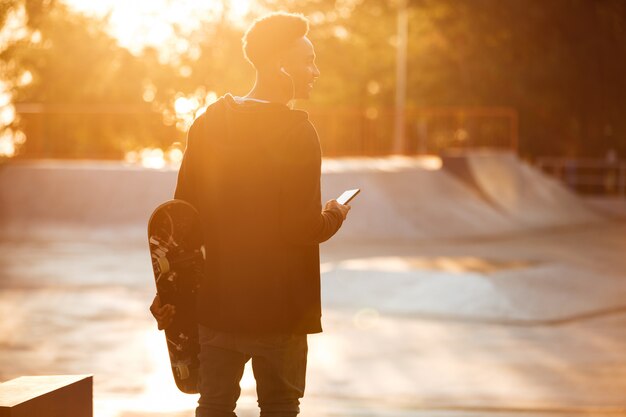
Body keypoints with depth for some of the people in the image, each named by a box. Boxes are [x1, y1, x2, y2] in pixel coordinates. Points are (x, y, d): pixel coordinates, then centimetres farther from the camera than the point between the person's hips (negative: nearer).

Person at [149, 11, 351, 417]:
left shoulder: (209, 122, 3)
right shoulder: (296, 131, -15)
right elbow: (301, 228, -19)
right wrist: (333, 216, 3)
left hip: (214, 304, 5)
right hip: (278, 307, -5)